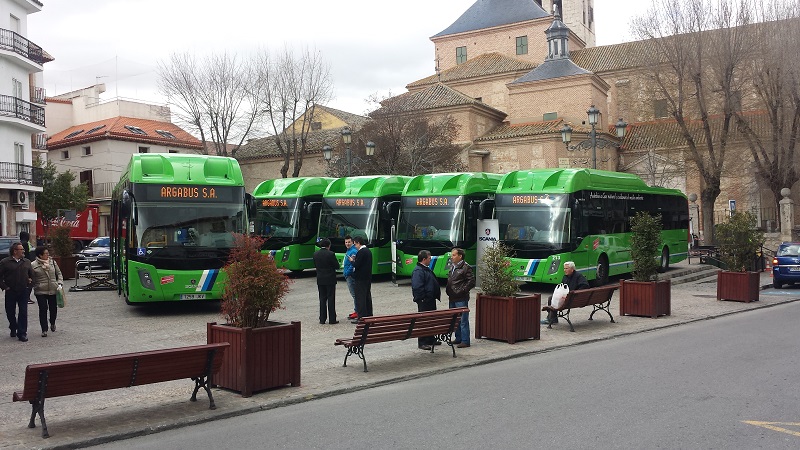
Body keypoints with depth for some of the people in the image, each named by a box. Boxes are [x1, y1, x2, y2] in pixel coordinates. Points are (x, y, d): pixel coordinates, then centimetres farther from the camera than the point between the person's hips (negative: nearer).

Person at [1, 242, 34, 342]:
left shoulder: (27, 262, 9)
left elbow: (31, 274, 20)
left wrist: (30, 282, 5)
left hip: (23, 291, 2)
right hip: (10, 292, -2)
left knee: (23, 313, -4)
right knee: (10, 312, 10)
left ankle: (22, 333, 1)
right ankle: (13, 329, 32)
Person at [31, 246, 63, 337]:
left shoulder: (52, 262, 7)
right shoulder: (33, 265, -3)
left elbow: (59, 273, 12)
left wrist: (59, 283, 0)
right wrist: (35, 286, -6)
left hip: (53, 290, 3)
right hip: (40, 291, -3)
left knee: (53, 308, 11)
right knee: (43, 309, -5)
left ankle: (52, 323, 39)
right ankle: (44, 330, 2)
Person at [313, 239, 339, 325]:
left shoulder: (315, 254, 1)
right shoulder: (331, 254, -14)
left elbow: (315, 265, 10)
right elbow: (337, 266, -10)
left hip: (320, 280, 4)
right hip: (330, 279, -4)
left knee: (322, 299, 11)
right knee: (331, 299, 2)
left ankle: (322, 319, 12)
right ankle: (332, 319, 3)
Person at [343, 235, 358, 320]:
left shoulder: (353, 251, -17)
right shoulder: (348, 251, 15)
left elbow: (353, 265, -23)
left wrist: (347, 273, -17)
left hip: (351, 276, -11)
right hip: (349, 276, 11)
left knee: (354, 294, -7)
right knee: (354, 294, 15)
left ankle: (357, 312, -3)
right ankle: (357, 311, 22)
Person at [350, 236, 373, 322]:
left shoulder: (361, 252, -17)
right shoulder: (368, 251, 13)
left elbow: (356, 265, -21)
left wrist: (352, 261, -3)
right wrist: (355, 260, 10)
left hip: (361, 278, -10)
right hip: (368, 277, 10)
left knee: (360, 297, -6)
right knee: (367, 296, 15)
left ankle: (361, 317, -6)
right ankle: (369, 314, 22)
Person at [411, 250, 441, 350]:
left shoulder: (427, 269, 15)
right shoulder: (418, 271, -19)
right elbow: (417, 287, -25)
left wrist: (437, 295, 19)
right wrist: (422, 298, -21)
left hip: (430, 300, 11)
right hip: (424, 301, -11)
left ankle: (431, 340, 28)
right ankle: (422, 342, 2)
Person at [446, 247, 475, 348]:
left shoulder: (466, 267, -10)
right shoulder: (452, 267, 15)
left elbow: (472, 281, -14)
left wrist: (462, 290, -14)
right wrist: (448, 290, 12)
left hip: (461, 299, -9)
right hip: (452, 298, 9)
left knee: (463, 320, -5)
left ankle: (465, 341, 0)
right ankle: (458, 339, 26)